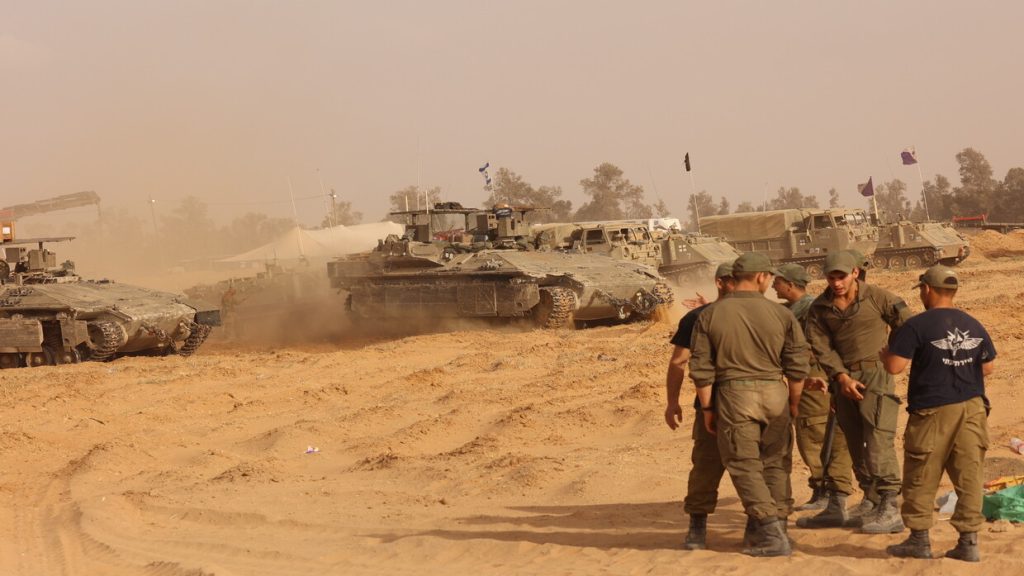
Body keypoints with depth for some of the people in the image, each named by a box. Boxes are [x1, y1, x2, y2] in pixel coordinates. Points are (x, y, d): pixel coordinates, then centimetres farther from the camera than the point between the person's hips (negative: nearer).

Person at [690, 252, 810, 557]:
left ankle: (772, 535, -6)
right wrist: (793, 402, 15)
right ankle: (777, 528, 16)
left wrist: (707, 408, 6)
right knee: (774, 463, 15)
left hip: (734, 394, -2)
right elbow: (798, 364, 1)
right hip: (774, 393, 2)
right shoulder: (781, 314, 0)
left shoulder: (710, 315, -2)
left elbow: (701, 368, -3)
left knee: (745, 465, 2)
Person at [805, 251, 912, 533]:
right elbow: (820, 346, 1)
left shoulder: (876, 298, -6)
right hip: (844, 379, 5)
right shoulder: (819, 308, 5)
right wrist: (841, 377, -11)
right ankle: (870, 502, 22)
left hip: (876, 375, -5)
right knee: (855, 444, 10)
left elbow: (909, 326, -2)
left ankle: (890, 510, -15)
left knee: (878, 443, -14)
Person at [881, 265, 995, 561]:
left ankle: (919, 540, 11)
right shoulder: (974, 326, 7)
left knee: (921, 479, 6)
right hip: (972, 408, 5)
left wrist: (884, 354, 7)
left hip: (933, 410, -4)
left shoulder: (917, 326, -10)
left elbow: (894, 366, -14)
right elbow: (988, 367, 15)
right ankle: (969, 542, 5)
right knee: (969, 476, 5)